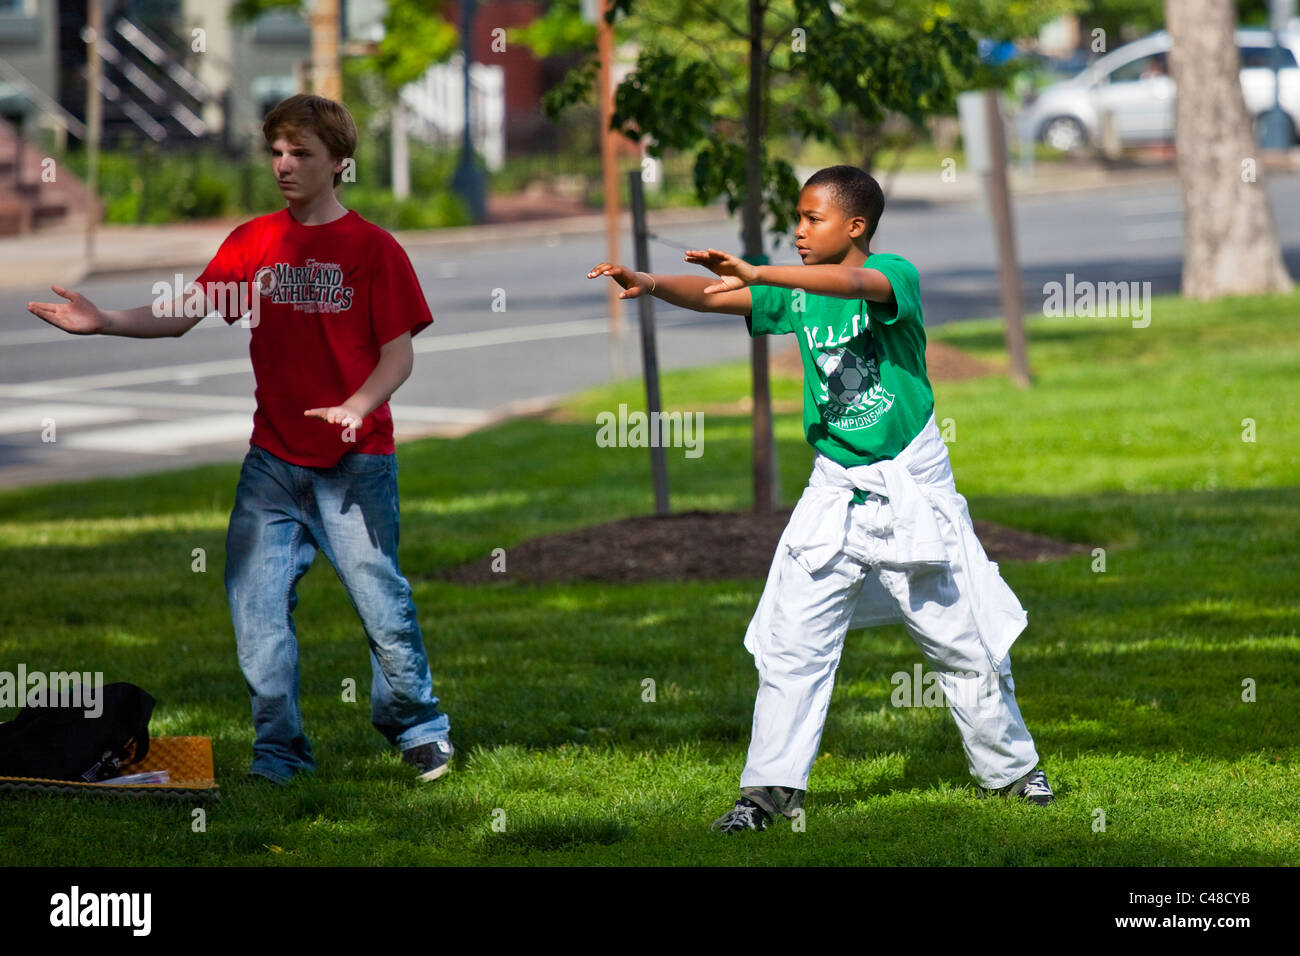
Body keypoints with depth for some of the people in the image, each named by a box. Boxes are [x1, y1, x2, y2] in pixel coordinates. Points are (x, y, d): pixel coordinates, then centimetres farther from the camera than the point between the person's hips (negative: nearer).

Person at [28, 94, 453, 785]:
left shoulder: (372, 248, -3)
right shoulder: (251, 243, 8)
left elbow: (399, 354, -5)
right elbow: (183, 314, 4)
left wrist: (355, 407, -23)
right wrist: (103, 323, -12)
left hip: (355, 461, -4)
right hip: (272, 461, 4)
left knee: (379, 598, -4)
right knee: (255, 604, -2)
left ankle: (419, 729, 18)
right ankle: (278, 751, 7)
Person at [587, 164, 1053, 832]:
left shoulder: (895, 274, -13)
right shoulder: (796, 294, 3)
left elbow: (855, 284, -35)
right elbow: (714, 297, -7)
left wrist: (756, 274, -47)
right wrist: (650, 284, -27)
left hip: (913, 487, -4)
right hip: (835, 489, 4)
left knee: (966, 643, 7)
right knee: (789, 644, -5)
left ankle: (1008, 768, 26)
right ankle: (772, 788, 0)